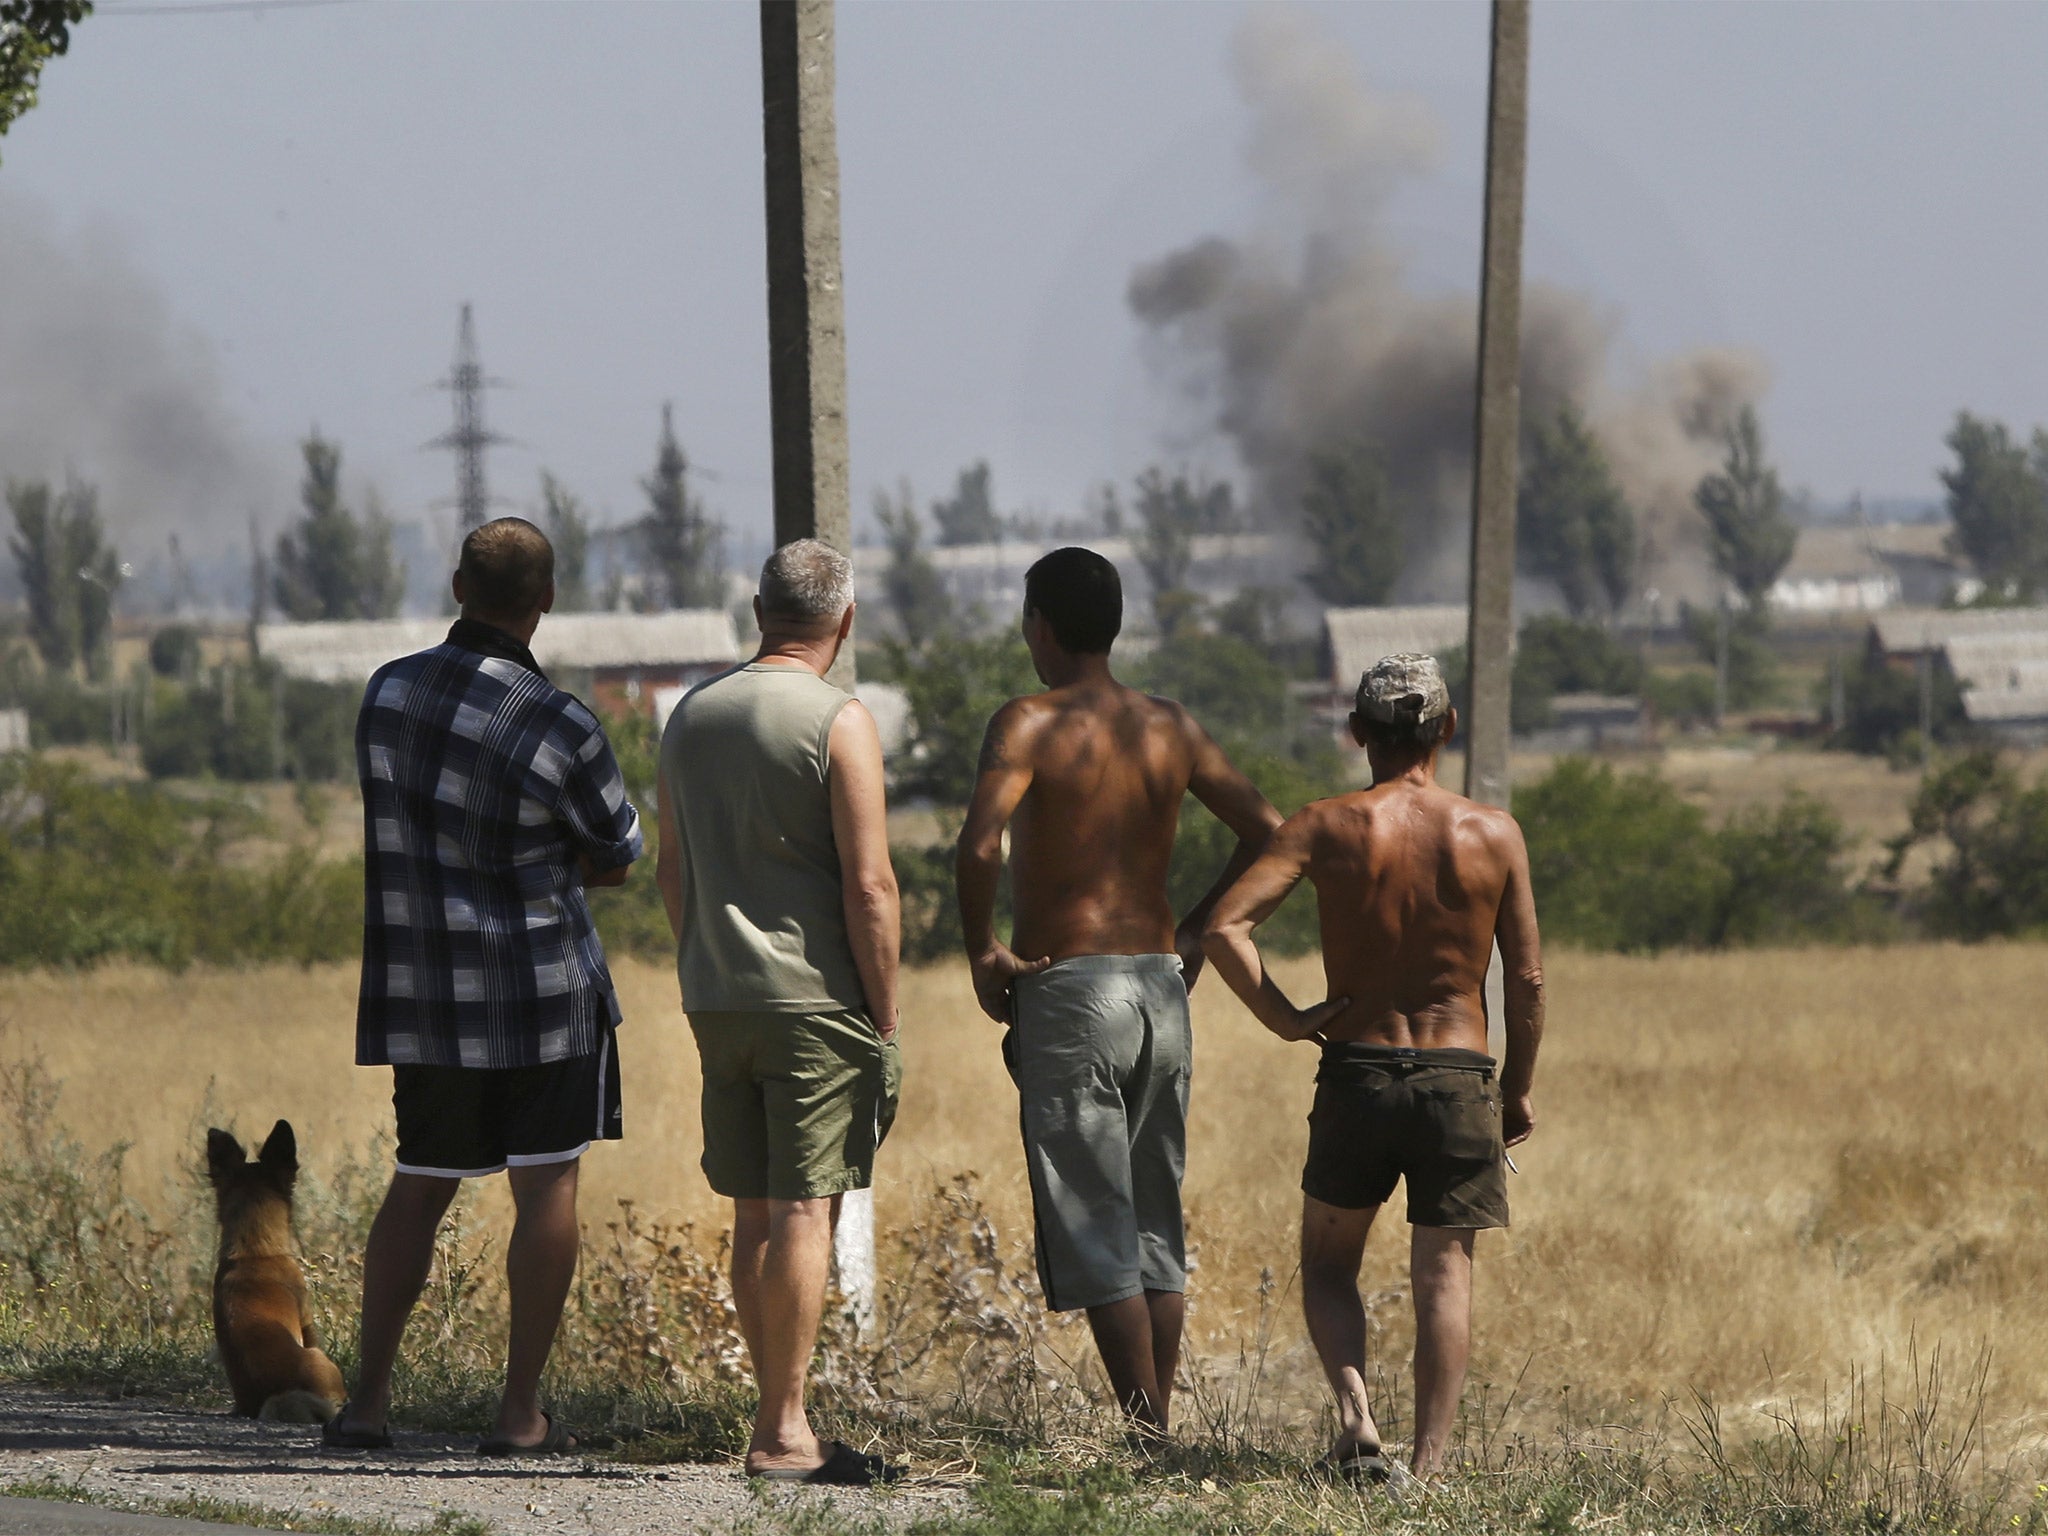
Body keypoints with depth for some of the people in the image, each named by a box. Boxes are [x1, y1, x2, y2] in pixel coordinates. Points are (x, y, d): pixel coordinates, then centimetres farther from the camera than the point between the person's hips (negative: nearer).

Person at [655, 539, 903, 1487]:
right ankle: (783, 1432, -8)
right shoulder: (840, 724, -9)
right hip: (814, 996, -6)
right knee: (805, 1210, -6)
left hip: (715, 999, 6)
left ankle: (776, 1423, 14)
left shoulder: (691, 717, 10)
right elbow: (869, 887, -13)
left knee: (753, 1214, 10)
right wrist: (883, 1019, -7)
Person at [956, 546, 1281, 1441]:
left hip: (1069, 991, -6)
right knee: (1154, 1225, 13)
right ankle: (1161, 1430, 14)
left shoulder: (1031, 724, -9)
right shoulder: (1171, 729, 9)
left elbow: (981, 844, -24)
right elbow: (1267, 833, 9)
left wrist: (982, 949, -10)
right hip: (1161, 989, 6)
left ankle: (1146, 1434, -8)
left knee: (1093, 1232, -3)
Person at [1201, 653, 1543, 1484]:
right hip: (1458, 1076, 0)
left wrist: (1283, 1017, -5)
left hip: (1356, 1072, 0)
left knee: (1328, 1264, 15)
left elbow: (1225, 927, -15)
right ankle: (1429, 1462, -1)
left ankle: (1356, 1412, -8)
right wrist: (1518, 1090, 13)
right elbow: (1528, 979, 2)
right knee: (1444, 1274, 8)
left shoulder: (1326, 827, -4)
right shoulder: (1492, 833, -1)